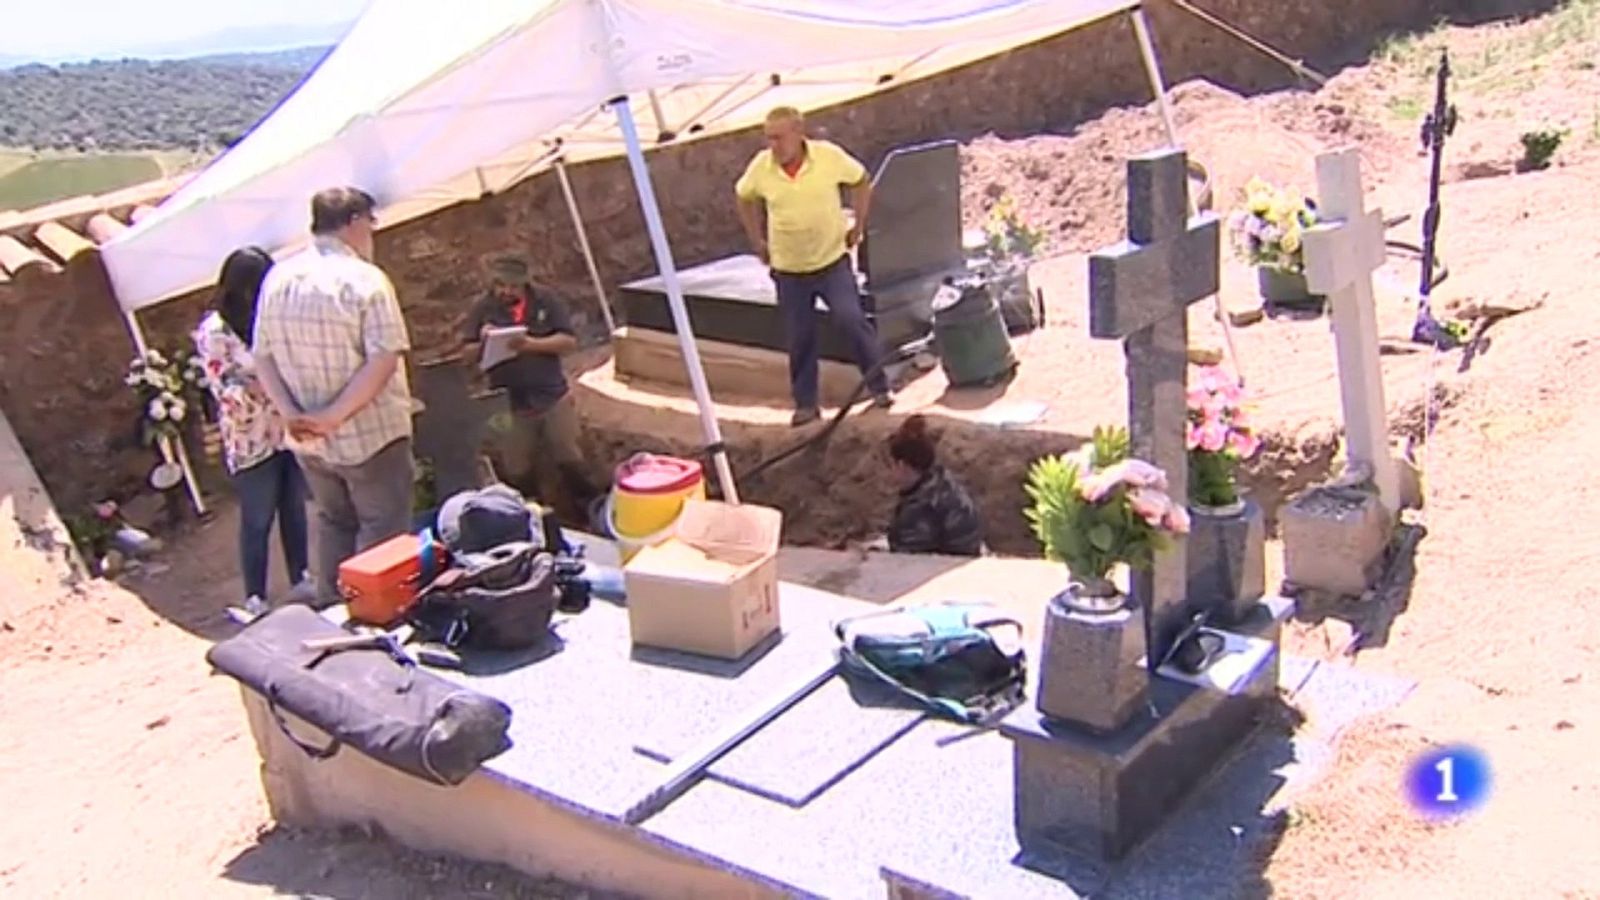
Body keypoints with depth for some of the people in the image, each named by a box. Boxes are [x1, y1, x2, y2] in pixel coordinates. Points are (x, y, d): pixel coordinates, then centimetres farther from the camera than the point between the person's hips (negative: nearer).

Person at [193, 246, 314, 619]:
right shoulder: (214, 332, -13)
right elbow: (228, 394, -17)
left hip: (291, 433, 4)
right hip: (252, 443, -4)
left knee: (295, 510, 18)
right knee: (257, 521, 6)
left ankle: (301, 582, 34)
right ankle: (255, 601, 19)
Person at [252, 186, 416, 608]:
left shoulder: (277, 278, 2)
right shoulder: (364, 279, -15)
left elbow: (263, 357, 3)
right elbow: (383, 360, -24)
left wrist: (292, 413, -5)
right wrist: (334, 415, -22)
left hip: (309, 442, 6)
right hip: (370, 436, -6)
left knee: (333, 524, 22)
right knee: (383, 532, 7)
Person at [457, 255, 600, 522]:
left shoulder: (546, 302, -2)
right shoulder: (483, 308, 0)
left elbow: (569, 341, -8)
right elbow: (468, 354, 1)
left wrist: (532, 344, -20)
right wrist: (483, 344, -21)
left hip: (553, 398, -1)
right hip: (509, 404, 1)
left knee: (569, 459, 8)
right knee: (517, 472, 9)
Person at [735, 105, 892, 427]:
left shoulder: (829, 156, -13)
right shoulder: (761, 167, -9)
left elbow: (861, 180, 4)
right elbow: (745, 199, 11)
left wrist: (858, 226, 2)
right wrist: (757, 241, 8)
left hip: (833, 260, -2)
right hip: (788, 268, 2)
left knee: (851, 320, -13)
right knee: (799, 339, 6)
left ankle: (879, 387, 4)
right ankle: (805, 404, 19)